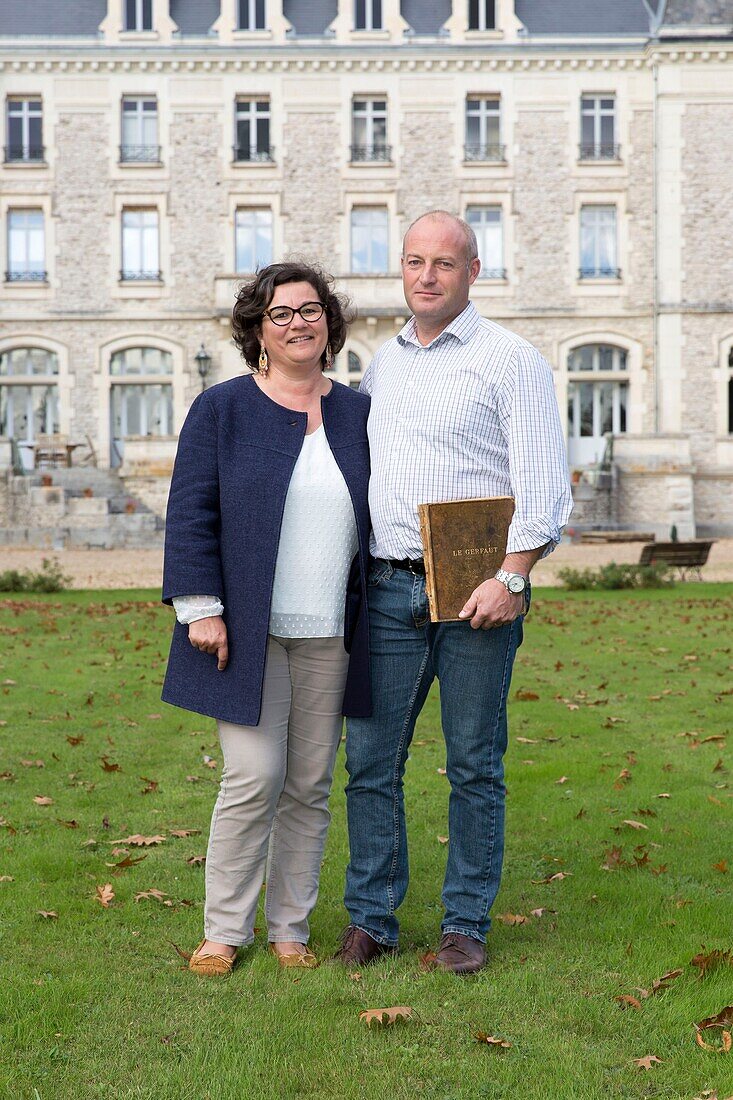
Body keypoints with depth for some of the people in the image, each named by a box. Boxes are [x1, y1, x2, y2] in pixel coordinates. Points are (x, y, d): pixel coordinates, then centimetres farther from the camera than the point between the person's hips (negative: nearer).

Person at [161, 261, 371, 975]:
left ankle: (289, 928, 20)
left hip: (328, 635, 3)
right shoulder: (221, 409, 2)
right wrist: (201, 607, -10)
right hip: (248, 629, -3)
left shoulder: (358, 414, 11)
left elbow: (378, 518, 15)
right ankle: (223, 931, 8)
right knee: (254, 778, -8)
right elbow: (191, 515, -2)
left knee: (310, 785, 7)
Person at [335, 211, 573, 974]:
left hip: (475, 591, -4)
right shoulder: (381, 364, 16)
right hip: (388, 590, 5)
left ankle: (465, 924, 15)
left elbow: (543, 482, -7)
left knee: (475, 765, 3)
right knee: (370, 759, 3)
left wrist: (511, 578, -17)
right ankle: (371, 919, 15)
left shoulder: (511, 360, 0)